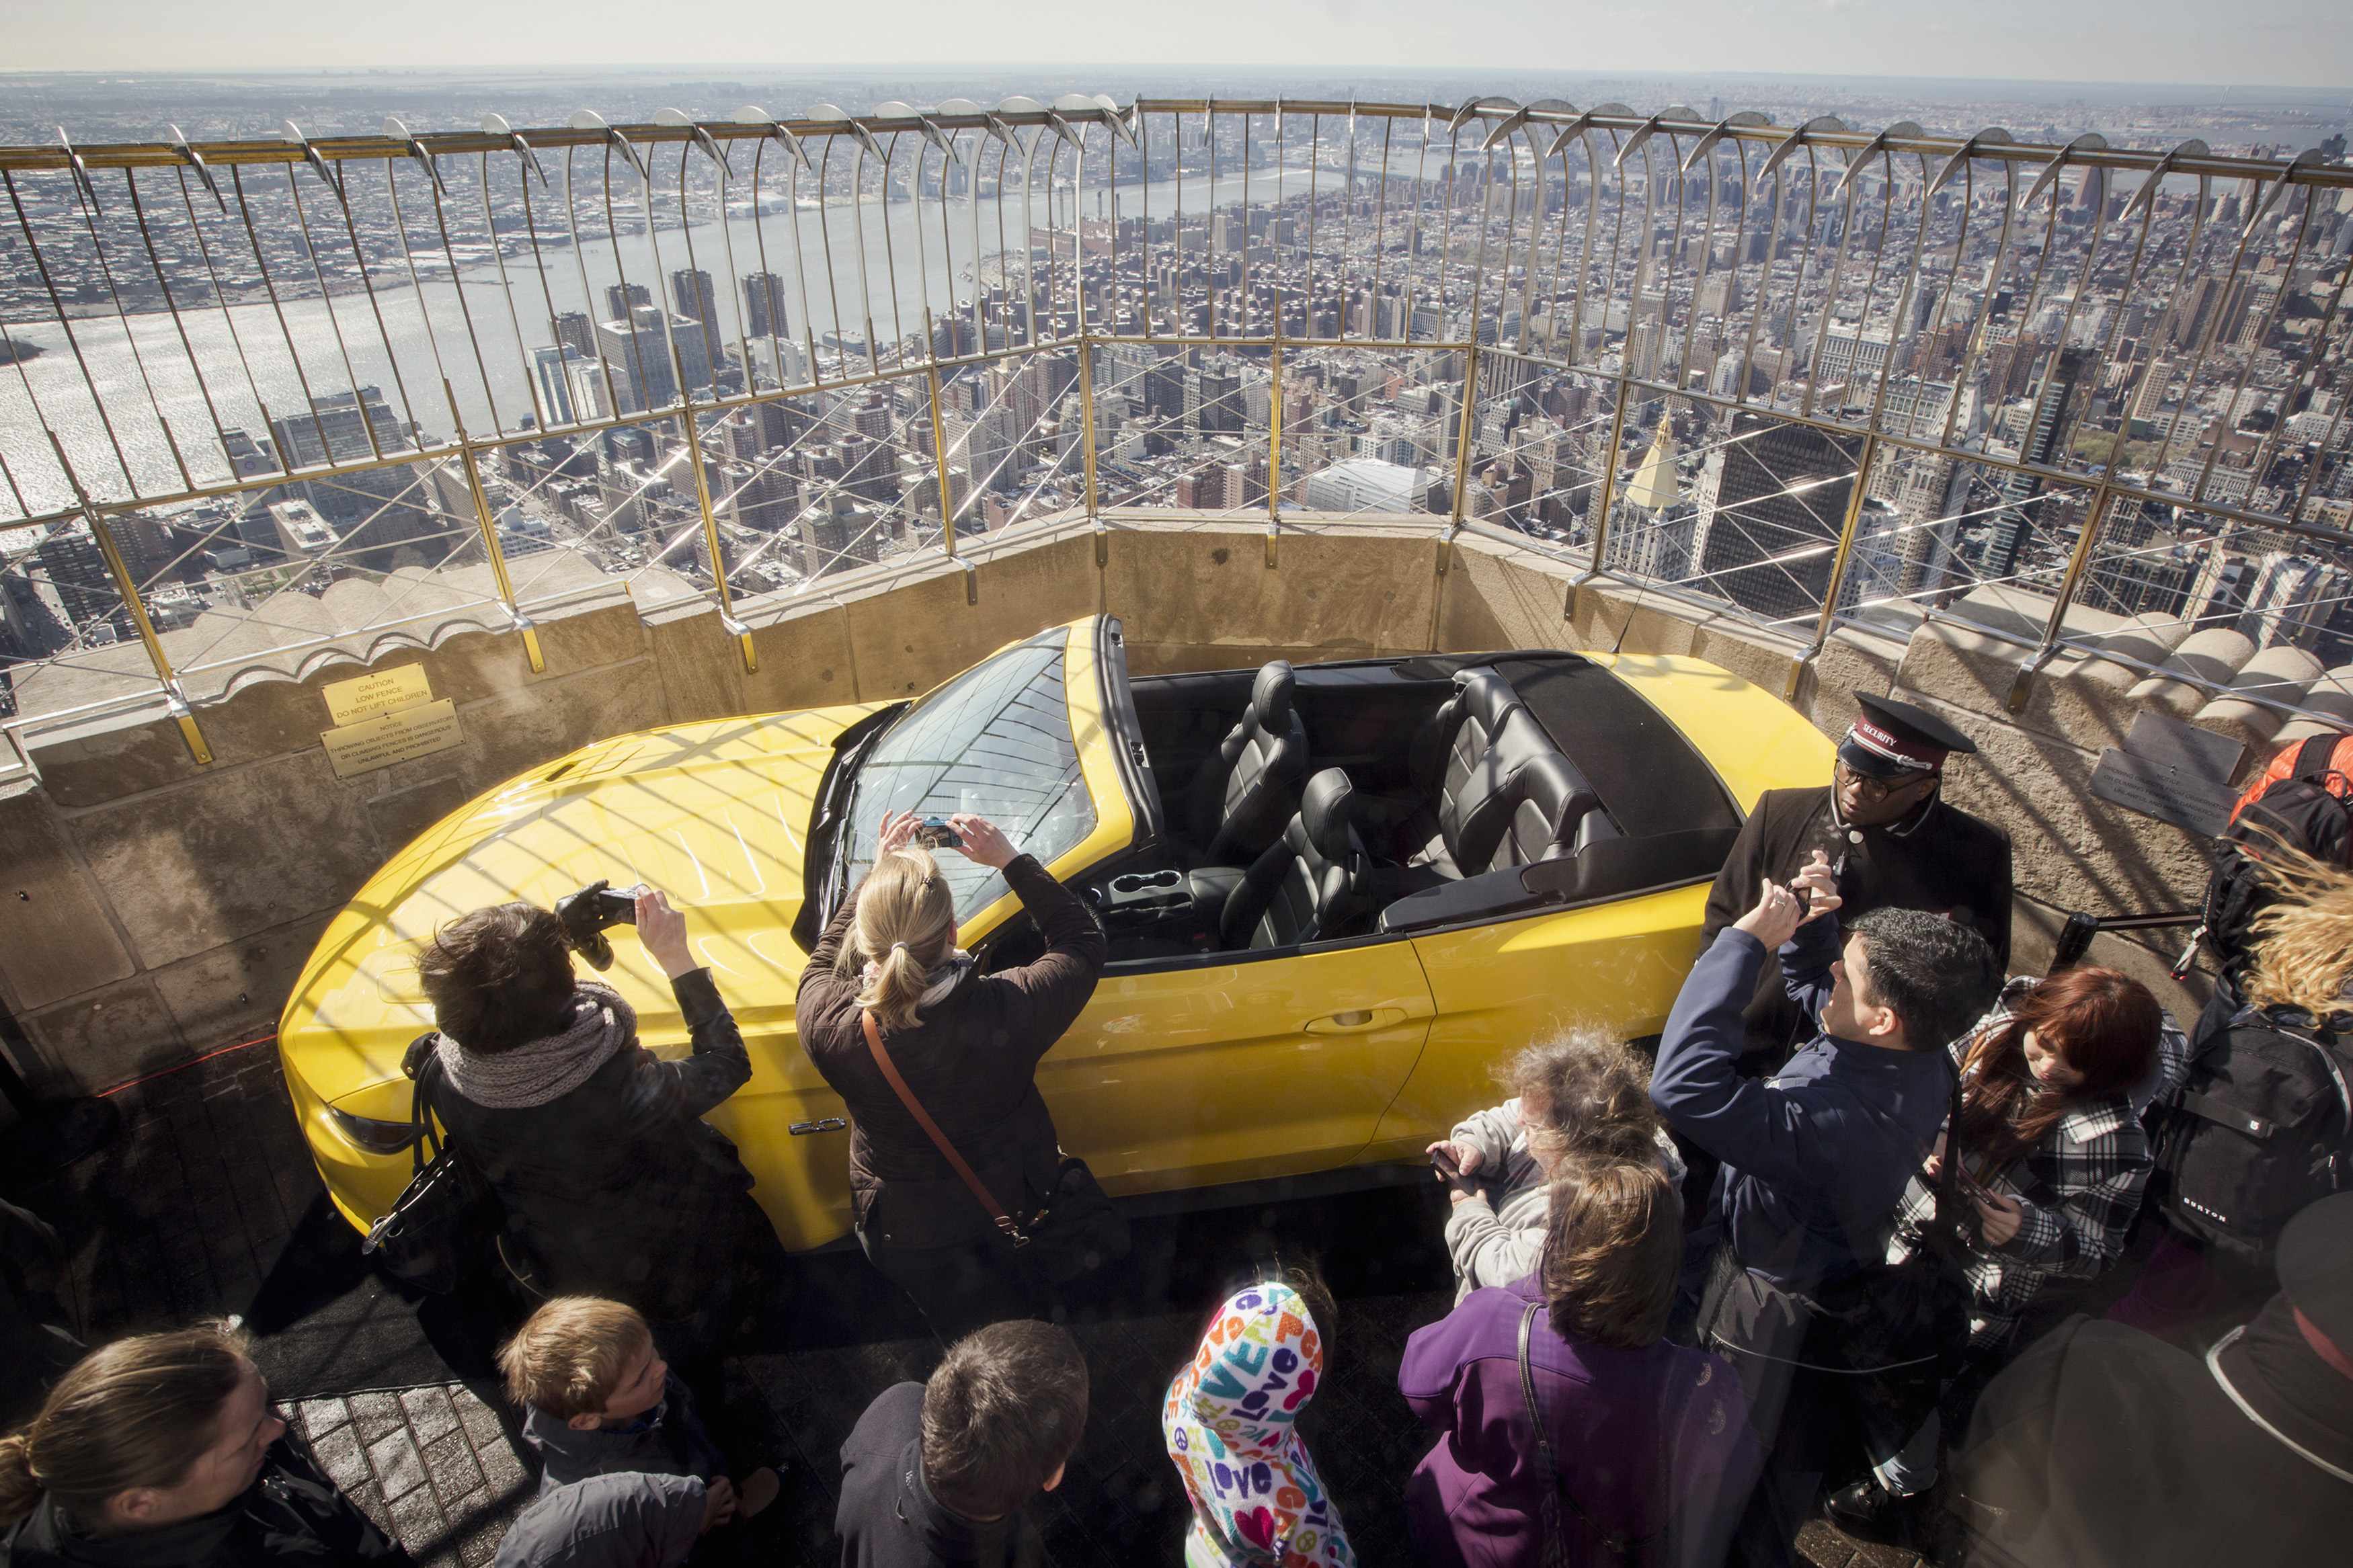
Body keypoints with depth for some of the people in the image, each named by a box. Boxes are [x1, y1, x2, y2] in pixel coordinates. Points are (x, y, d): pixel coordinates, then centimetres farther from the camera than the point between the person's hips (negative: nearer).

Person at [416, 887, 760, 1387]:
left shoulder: (443, 1076, -31)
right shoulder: (623, 1093, -46)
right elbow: (729, 1064, -28)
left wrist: (562, 931, -7)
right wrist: (676, 957, -28)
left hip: (559, 1273, 5)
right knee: (685, 1376, 31)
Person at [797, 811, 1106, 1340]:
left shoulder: (829, 1026, -31)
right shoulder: (1007, 1011, -36)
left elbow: (826, 961, -4)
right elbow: (1083, 940, -15)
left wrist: (878, 871, -4)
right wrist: (1009, 859, -15)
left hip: (905, 1243, 1)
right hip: (1012, 1224, -1)